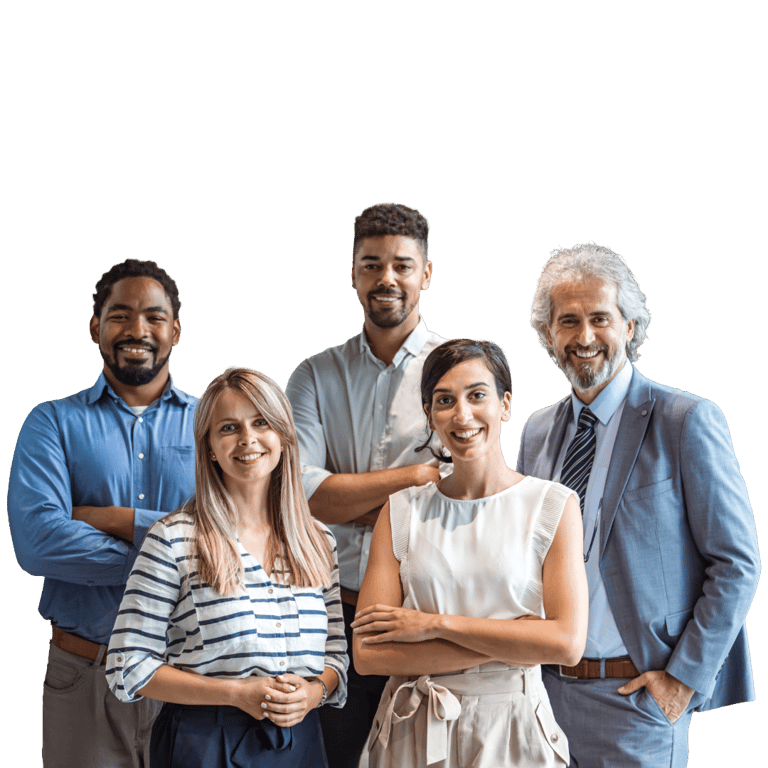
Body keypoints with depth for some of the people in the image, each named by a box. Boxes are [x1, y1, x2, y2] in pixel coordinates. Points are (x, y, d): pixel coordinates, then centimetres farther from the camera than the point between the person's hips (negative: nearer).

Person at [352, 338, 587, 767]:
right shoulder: (401, 513, 0)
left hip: (512, 730, -1)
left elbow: (567, 642, -14)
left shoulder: (554, 505, -4)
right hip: (415, 732, 1)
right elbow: (368, 653, -9)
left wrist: (436, 623, -14)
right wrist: (512, 642, -14)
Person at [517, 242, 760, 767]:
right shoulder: (537, 432, 8)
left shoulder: (687, 422, -10)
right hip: (546, 686, 5)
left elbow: (736, 564, -9)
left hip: (637, 697, -5)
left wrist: (685, 676, -12)